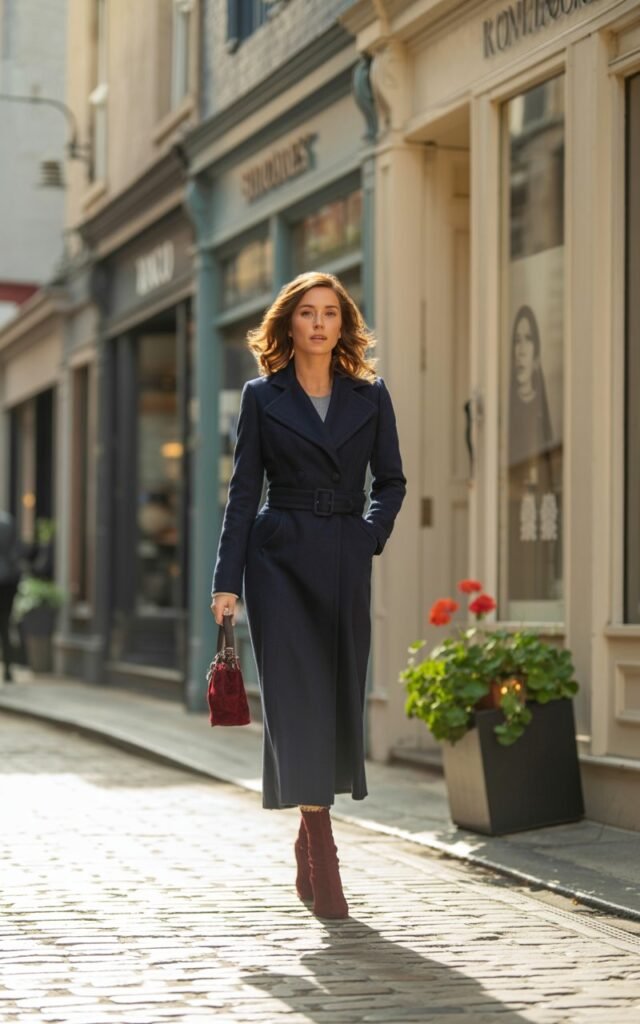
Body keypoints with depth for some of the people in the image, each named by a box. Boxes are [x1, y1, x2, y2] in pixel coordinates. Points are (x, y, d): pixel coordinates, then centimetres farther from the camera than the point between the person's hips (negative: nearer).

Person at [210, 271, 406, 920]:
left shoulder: (370, 396, 8)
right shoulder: (262, 397, 3)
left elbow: (391, 481, 15)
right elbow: (243, 492, 1)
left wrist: (370, 536, -3)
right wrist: (226, 581, -4)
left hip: (345, 562, 2)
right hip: (280, 557, -2)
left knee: (341, 697, 5)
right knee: (296, 694, -9)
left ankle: (310, 837, 23)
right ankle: (322, 858, -9)